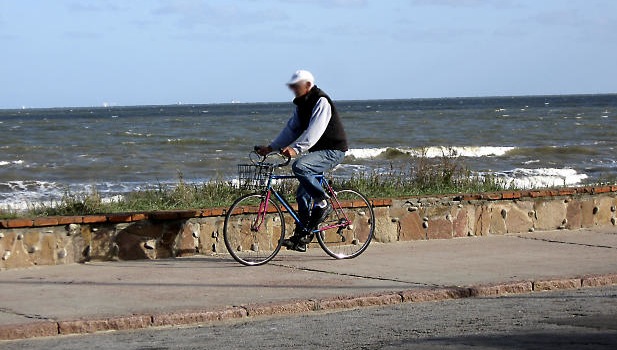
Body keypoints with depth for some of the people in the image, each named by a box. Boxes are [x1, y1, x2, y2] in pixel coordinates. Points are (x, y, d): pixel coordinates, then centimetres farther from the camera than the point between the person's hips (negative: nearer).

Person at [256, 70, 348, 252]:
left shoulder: (321, 102, -17)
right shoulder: (301, 104, 12)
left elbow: (314, 131, -30)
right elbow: (291, 129, 13)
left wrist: (296, 149, -41)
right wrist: (270, 147, 2)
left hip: (333, 151, -9)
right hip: (318, 152, 9)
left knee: (299, 166, -31)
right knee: (302, 194, 4)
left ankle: (323, 203, -17)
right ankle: (301, 237, 8)